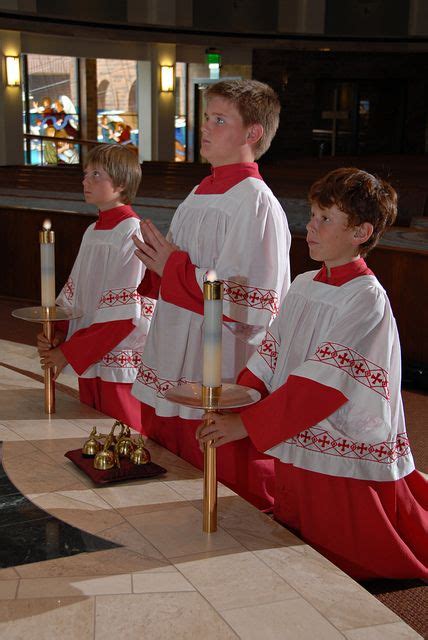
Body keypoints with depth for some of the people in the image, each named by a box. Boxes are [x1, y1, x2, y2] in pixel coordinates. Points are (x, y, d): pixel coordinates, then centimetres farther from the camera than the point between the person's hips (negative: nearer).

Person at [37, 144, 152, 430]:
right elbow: (74, 294, 13)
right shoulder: (93, 231, 11)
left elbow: (124, 315, -19)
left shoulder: (132, 232, -14)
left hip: (120, 364, -8)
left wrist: (69, 352, -16)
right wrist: (58, 335, -5)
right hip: (88, 361, 8)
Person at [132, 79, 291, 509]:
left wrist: (172, 267, -16)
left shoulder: (255, 204, -16)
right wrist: (157, 269, 0)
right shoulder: (201, 195, 12)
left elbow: (251, 304, -22)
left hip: (221, 387, -9)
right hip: (172, 377, 9)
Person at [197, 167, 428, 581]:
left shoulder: (366, 298, -18)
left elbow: (322, 381, -25)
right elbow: (269, 359, 7)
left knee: (344, 568, 7)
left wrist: (246, 424, -27)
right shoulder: (304, 285, 7)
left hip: (347, 467, -7)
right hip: (295, 453, 7)